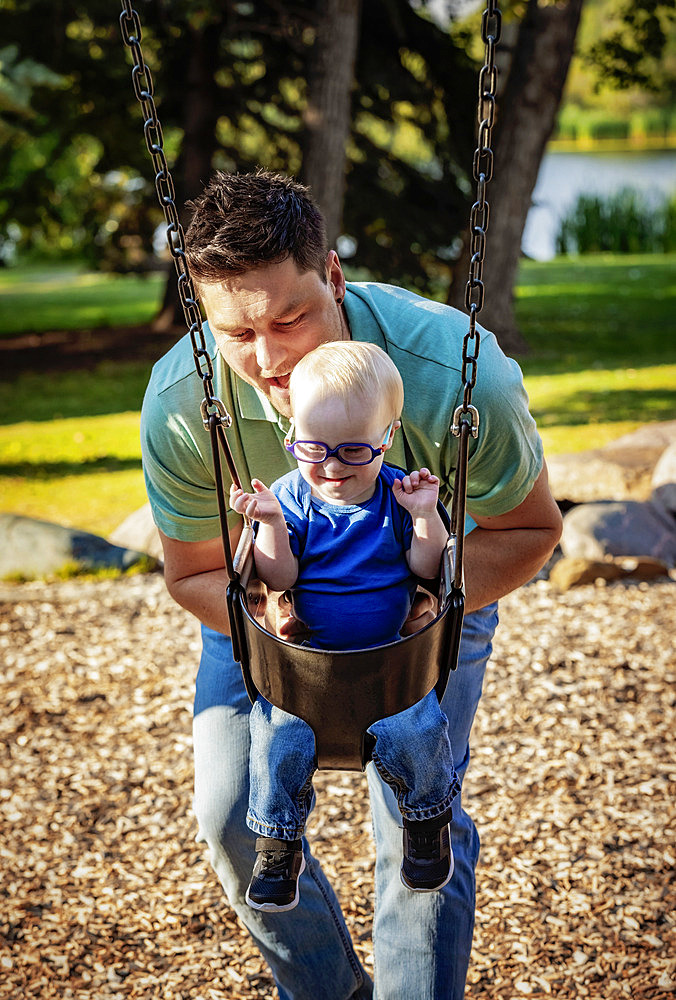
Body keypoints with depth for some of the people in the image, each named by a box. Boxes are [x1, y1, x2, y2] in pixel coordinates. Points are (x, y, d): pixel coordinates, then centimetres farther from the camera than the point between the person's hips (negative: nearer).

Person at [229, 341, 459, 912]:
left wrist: (425, 517, -19)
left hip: (390, 654, 0)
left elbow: (426, 568, -4)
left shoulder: (398, 494, -4)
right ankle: (278, 844, 3)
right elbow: (279, 578, -10)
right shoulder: (292, 496, -5)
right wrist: (270, 523, -25)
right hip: (304, 657, 1)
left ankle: (429, 819, 8)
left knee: (411, 731, -24)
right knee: (279, 736, -21)